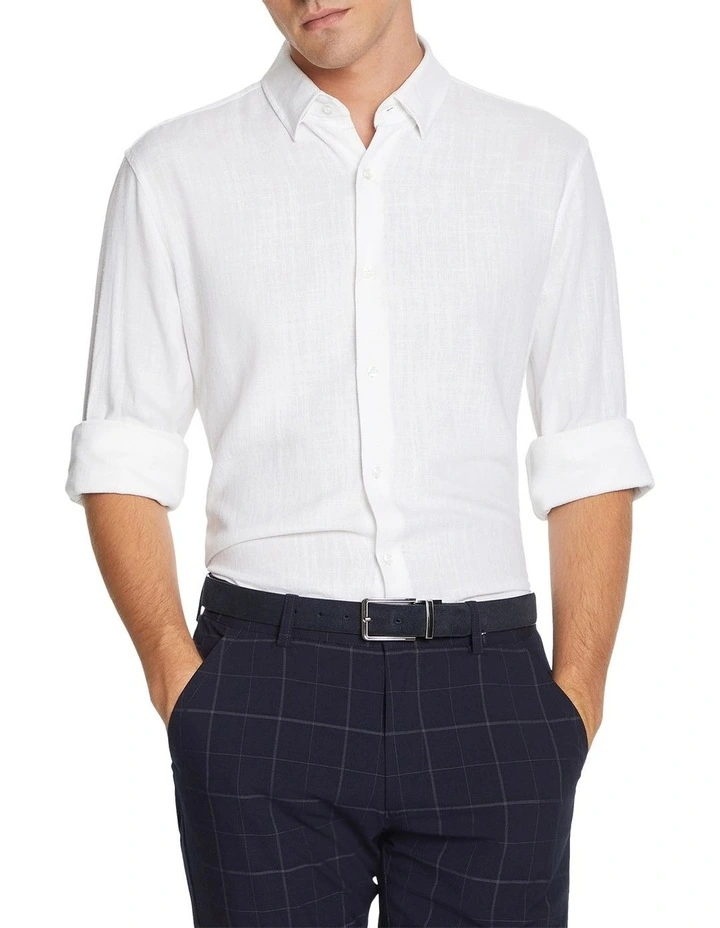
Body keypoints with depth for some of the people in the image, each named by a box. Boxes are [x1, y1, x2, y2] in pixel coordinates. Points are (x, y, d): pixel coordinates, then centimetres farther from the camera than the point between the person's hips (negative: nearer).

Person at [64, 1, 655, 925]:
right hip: (264, 685, 0)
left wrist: (577, 699, -3)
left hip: (485, 686, 1)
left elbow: (588, 464, 7)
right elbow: (124, 459, 5)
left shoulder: (547, 161, 8)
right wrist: (179, 681, -7)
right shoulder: (174, 171, 6)